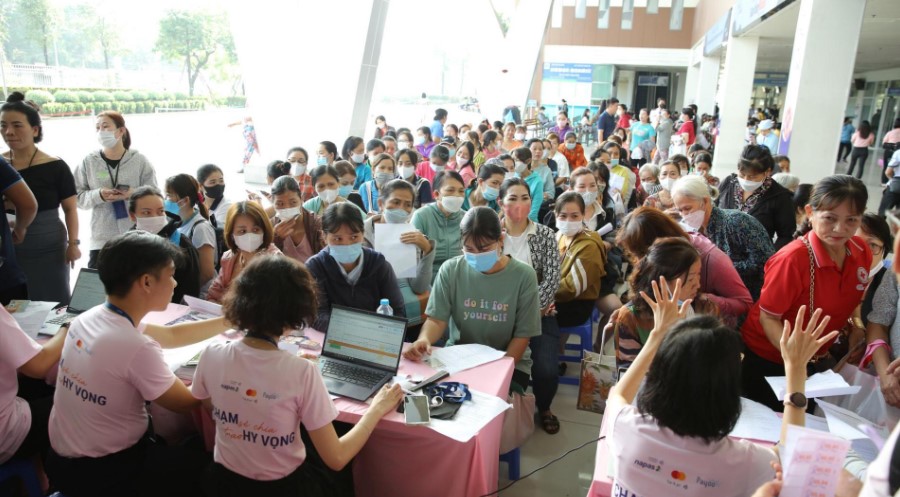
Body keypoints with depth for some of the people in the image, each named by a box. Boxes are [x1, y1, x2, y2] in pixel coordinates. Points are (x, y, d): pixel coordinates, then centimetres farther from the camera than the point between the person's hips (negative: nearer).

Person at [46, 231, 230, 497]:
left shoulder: (89, 317, -5)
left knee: (181, 441, 25)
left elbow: (171, 335, 8)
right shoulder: (136, 348, -31)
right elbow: (187, 403, -14)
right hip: (103, 472, -8)